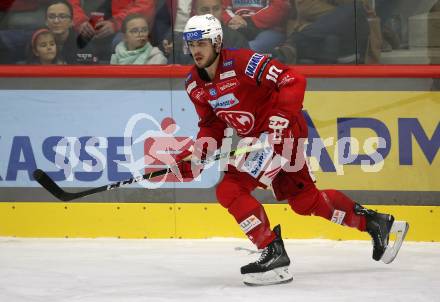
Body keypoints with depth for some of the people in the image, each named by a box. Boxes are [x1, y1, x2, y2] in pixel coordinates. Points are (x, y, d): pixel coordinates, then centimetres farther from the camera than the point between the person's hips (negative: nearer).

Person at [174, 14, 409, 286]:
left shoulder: (242, 62, -23)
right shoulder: (194, 84, 2)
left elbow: (293, 80, -22)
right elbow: (212, 125, 12)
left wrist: (282, 117, -30)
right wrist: (195, 155, -2)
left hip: (283, 131, -9)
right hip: (254, 139, 9)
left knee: (230, 190, -20)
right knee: (304, 199, 17)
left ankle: (274, 254, -16)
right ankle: (376, 223, 31)